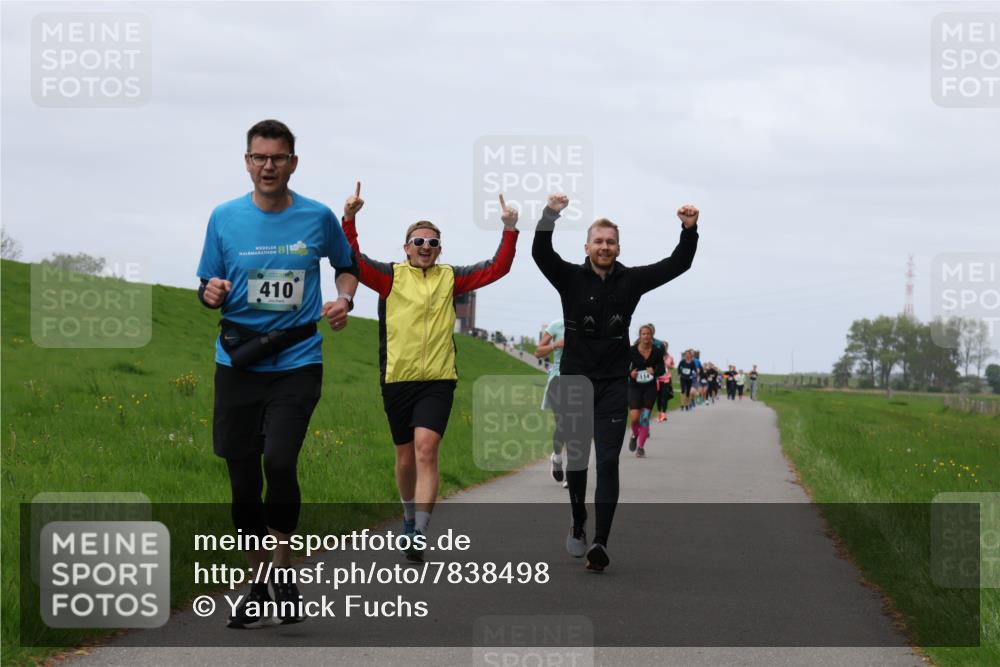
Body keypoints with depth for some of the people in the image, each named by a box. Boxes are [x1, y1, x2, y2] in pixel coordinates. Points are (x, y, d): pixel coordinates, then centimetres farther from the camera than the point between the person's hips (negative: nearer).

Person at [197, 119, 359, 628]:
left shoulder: (317, 218, 1)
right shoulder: (224, 218, 2)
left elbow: (346, 265, 20)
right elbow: (207, 290, 9)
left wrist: (344, 298, 0)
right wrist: (212, 294, -14)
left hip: (297, 362, -2)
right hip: (237, 363, 2)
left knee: (279, 461, -20)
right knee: (243, 477, 5)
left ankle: (284, 569, 1)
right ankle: (258, 584, 20)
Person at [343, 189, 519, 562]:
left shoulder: (451, 279, 8)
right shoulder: (390, 276, 3)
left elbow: (497, 268, 7)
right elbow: (352, 261, -9)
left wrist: (509, 231, -5)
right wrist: (349, 220, -21)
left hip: (438, 381, -1)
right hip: (397, 380, 1)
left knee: (426, 451, -17)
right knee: (405, 457, 12)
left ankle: (419, 537, -22)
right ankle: (409, 517, 38)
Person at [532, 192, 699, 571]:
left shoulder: (630, 280, 3)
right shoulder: (570, 278, -1)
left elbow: (678, 264, -1)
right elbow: (541, 253, -18)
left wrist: (689, 231, -18)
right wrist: (549, 217, -35)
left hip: (614, 384, 0)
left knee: (608, 463, -8)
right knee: (576, 459, 11)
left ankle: (600, 542, -13)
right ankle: (578, 524, 34)